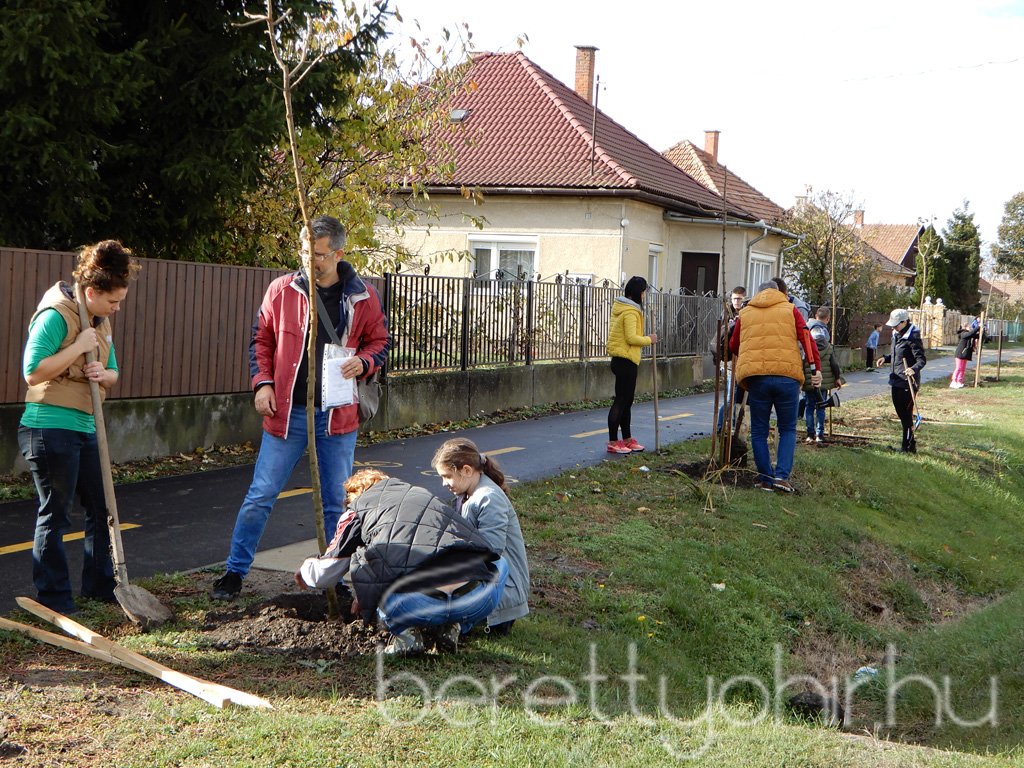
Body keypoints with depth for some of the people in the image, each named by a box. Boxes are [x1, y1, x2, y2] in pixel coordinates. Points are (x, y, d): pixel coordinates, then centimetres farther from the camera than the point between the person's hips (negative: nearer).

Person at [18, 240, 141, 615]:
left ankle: (99, 584, 27)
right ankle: (54, 598, 10)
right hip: (50, 428, -9)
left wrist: (103, 374, -6)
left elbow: (113, 373, 18)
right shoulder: (55, 316, -15)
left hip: (85, 429, 9)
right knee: (54, 514, 0)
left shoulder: (101, 321, 12)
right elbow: (32, 372, -20)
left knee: (101, 509, 14)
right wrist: (79, 347, -19)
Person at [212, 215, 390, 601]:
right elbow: (260, 339, 8)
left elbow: (380, 341, 10)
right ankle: (235, 572, 14)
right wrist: (263, 383, -4)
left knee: (337, 503, 10)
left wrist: (363, 363, -11)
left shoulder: (362, 297, 0)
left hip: (338, 415, 1)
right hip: (286, 411, 0)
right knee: (260, 496, 2)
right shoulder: (282, 289, -1)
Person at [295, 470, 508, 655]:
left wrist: (305, 569, 54)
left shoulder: (357, 510, 22)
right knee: (500, 564, 37)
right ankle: (450, 628, 17)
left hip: (413, 604, -2)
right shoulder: (425, 496, 36)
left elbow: (325, 575, 27)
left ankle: (406, 632, 11)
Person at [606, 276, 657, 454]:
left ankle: (627, 439, 24)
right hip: (626, 361, -10)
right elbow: (631, 338, -23)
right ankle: (613, 442, -2)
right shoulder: (630, 312, -17)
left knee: (626, 401, 16)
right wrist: (649, 340, -9)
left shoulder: (620, 306, 14)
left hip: (621, 360, 10)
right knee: (621, 401, -5)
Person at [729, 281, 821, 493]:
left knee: (759, 432, 11)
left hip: (756, 377, 1)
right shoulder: (790, 310, 12)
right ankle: (782, 476, -1)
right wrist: (816, 368, -3)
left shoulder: (745, 313, 17)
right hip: (787, 377, -1)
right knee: (788, 429, 12)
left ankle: (767, 479, 11)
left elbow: (733, 346, 24)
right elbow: (806, 338, -1)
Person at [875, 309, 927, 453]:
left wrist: (914, 369, -38)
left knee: (906, 414, -4)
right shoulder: (896, 335, 11)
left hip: (907, 382, -9)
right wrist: (886, 358, 7)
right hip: (896, 381, 9)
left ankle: (908, 446, 3)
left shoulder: (912, 337, -15)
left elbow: (922, 359, -19)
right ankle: (910, 442, 27)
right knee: (901, 413, 15)